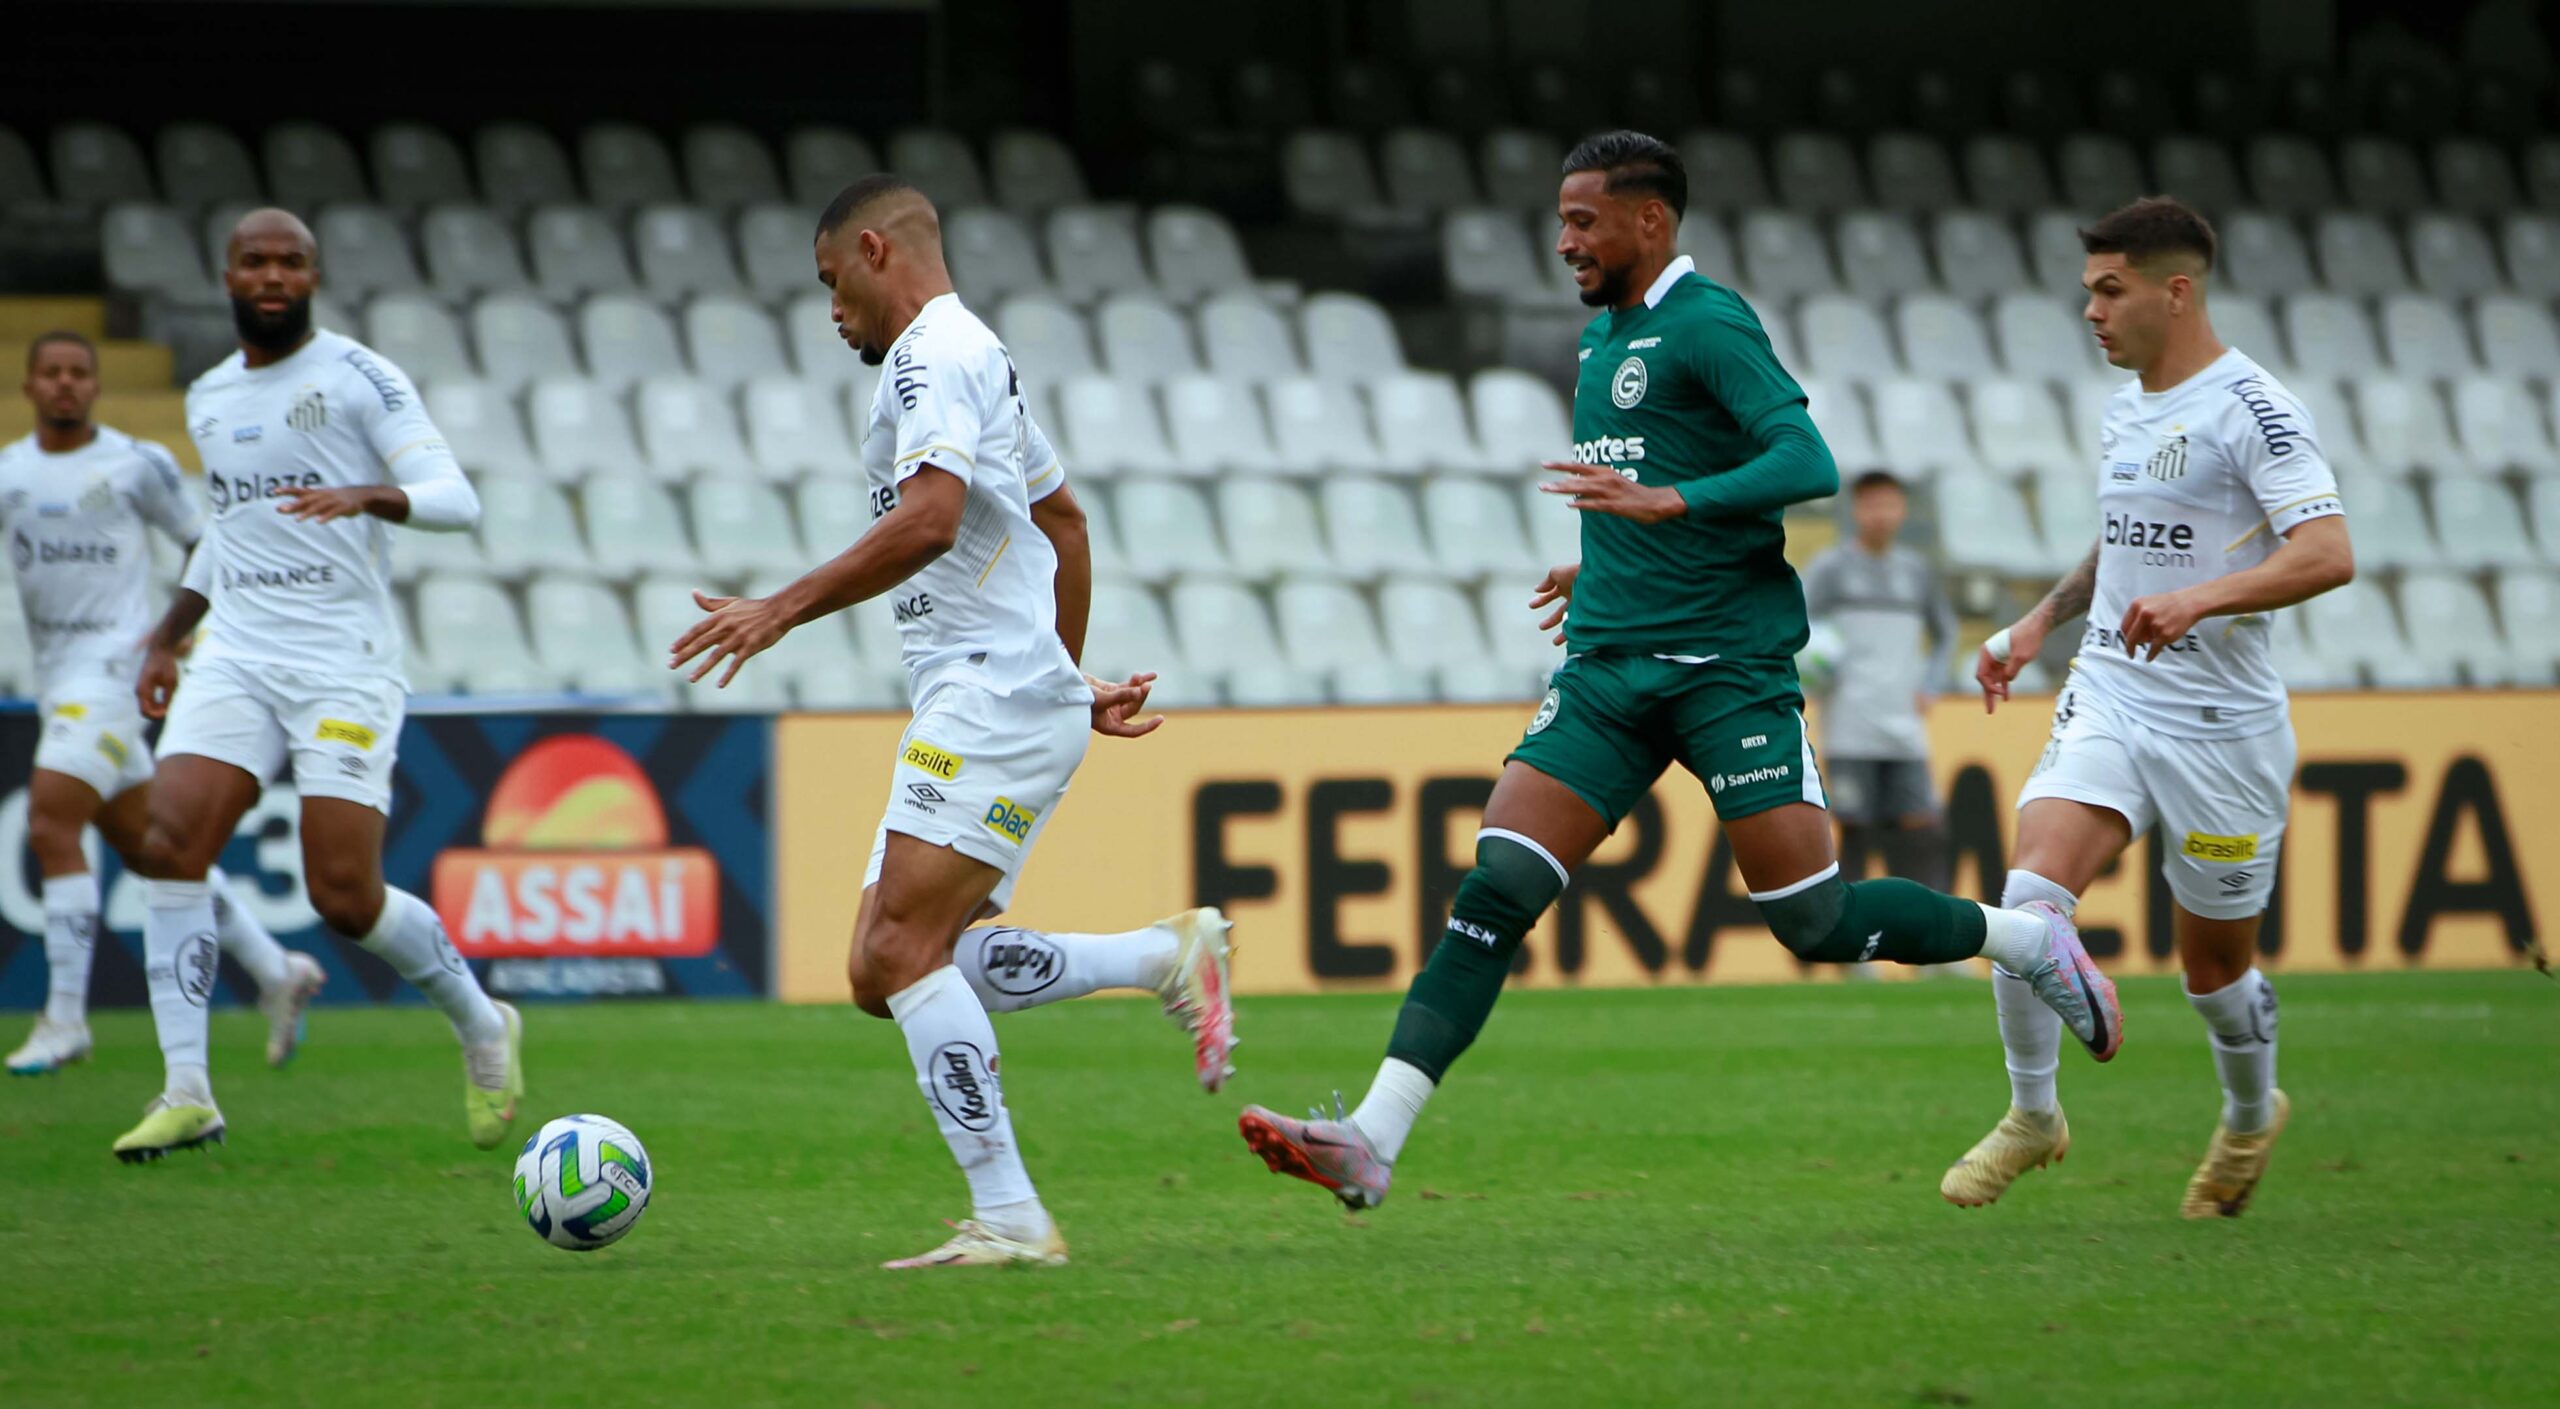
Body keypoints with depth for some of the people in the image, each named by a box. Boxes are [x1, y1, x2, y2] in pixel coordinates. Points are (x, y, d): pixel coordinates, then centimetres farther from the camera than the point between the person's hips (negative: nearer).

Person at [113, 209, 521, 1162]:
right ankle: (187, 1092, -13)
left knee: (346, 900, -11)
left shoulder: (357, 377, -4)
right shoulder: (208, 400, 16)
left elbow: (455, 499, -12)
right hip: (236, 659, 5)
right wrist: (167, 637, 24)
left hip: (345, 665, -5)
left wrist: (369, 495, -31)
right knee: (170, 844, -16)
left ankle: (480, 1026, 17)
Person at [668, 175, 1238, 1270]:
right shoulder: (976, 355, 25)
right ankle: (1169, 956, 4)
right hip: (975, 702, 10)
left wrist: (783, 611, -20)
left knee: (902, 950, -17)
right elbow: (1063, 520, 35)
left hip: (994, 699, -10)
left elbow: (928, 522, -23)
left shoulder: (933, 355, -8)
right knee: (884, 974, 3)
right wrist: (1067, 677, 40)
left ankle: (1009, 1218, -20)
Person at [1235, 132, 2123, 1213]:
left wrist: (1667, 501, -29)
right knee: (1494, 892, -8)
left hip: (1727, 667, -7)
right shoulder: (1603, 336, 17)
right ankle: (1371, 1139, -15)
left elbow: (1807, 464, -21)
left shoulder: (1707, 326, -9)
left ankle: (2034, 940, 20)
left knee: (1814, 923, -6)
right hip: (1609, 668, 7)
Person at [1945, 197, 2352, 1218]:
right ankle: (2032, 1116, -3)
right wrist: (2042, 620, 16)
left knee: (2214, 962, 8)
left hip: (2219, 722, -6)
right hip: (2107, 701, 6)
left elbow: (2328, 555, -23)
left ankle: (2251, 1117, 37)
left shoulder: (2249, 408, -13)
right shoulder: (2122, 411, 12)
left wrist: (2200, 598, -35)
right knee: (2031, 892, -18)